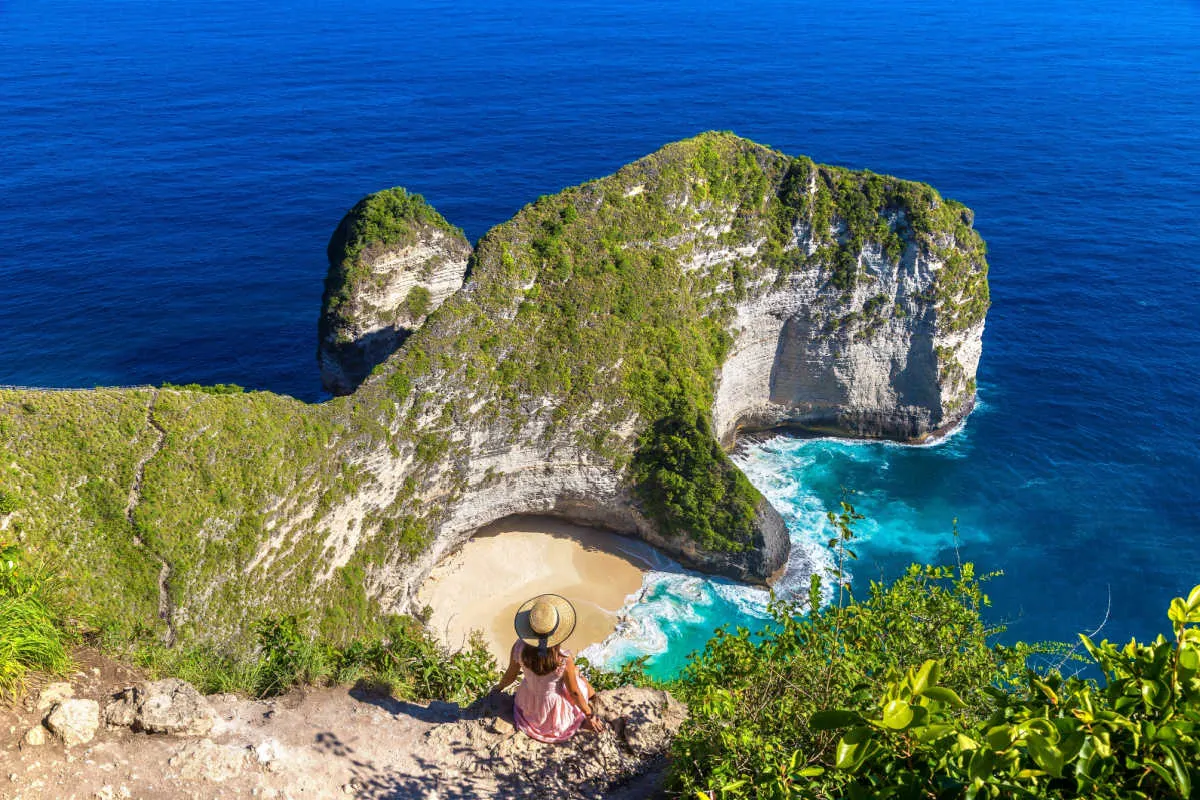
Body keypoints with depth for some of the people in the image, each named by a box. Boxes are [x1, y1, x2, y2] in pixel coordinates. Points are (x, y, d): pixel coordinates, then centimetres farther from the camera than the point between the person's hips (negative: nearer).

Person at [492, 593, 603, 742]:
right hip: (554, 710, -4)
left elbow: (510, 675, -9)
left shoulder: (519, 648, -29)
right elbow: (574, 692, -20)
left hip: (528, 705, 4)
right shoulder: (564, 660, -37)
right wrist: (590, 715, -1)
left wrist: (499, 687, 15)